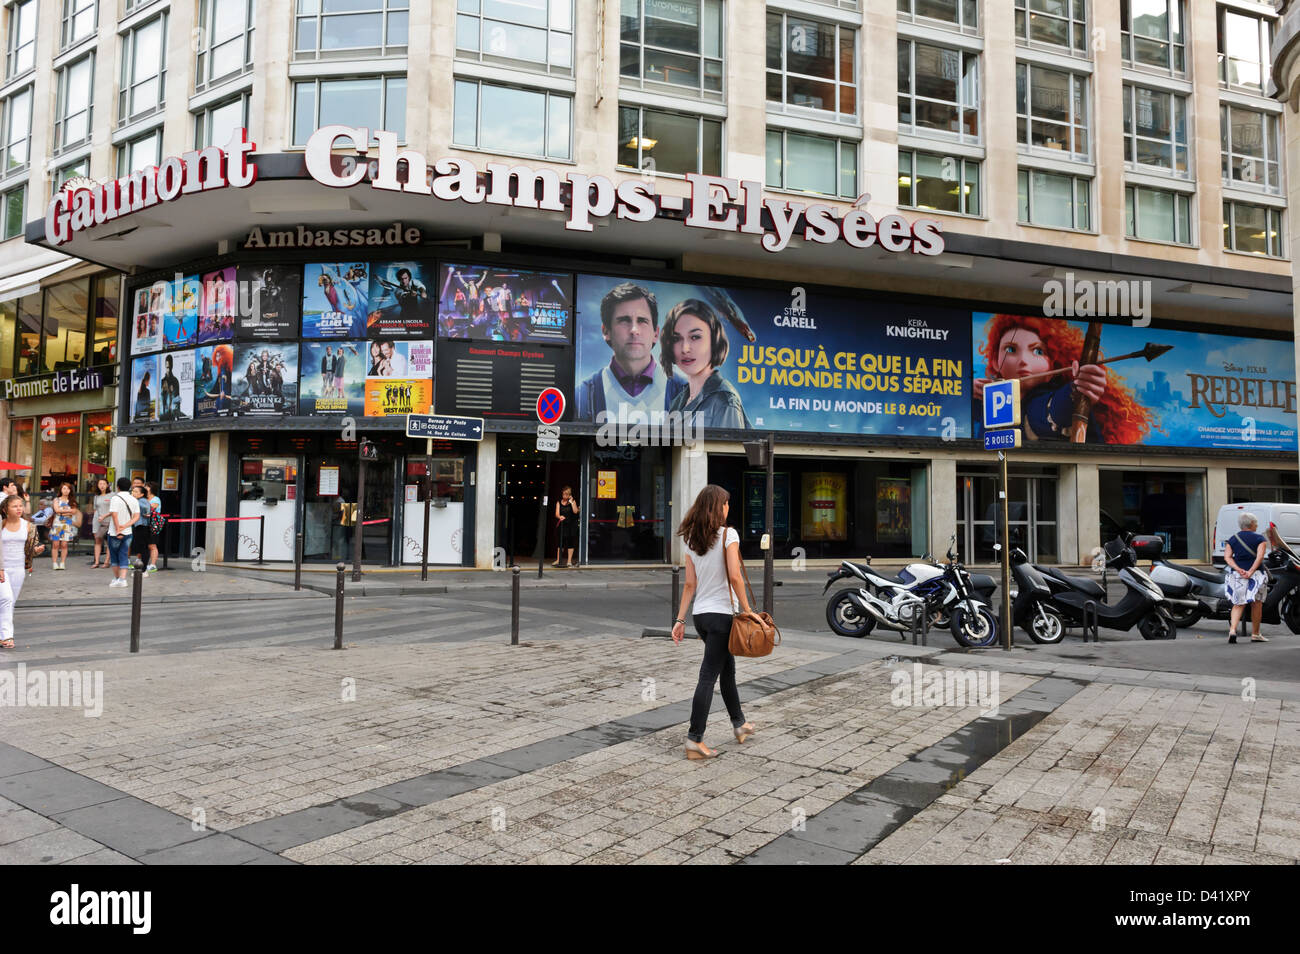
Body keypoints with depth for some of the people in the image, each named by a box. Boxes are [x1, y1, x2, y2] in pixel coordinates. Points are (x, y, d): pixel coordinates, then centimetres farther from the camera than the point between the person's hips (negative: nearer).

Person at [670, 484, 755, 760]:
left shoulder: (691, 540, 7)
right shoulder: (728, 534, -11)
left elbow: (690, 584, 6)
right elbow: (734, 576, -17)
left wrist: (681, 619, 7)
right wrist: (747, 610, -11)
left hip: (700, 614, 7)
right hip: (721, 613, -7)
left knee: (727, 668, 21)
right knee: (708, 676, -3)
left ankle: (739, 724, 35)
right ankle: (694, 740, -1)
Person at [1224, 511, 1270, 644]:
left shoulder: (1232, 539, 8)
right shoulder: (1260, 538, -1)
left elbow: (1227, 557, -4)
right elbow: (1260, 556, -16)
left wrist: (1239, 570, -12)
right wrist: (1250, 571, -21)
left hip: (1236, 575, 3)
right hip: (1256, 575, -3)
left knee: (1238, 604, 7)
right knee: (1256, 604, 10)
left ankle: (1232, 630, -12)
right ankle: (1255, 634, 16)